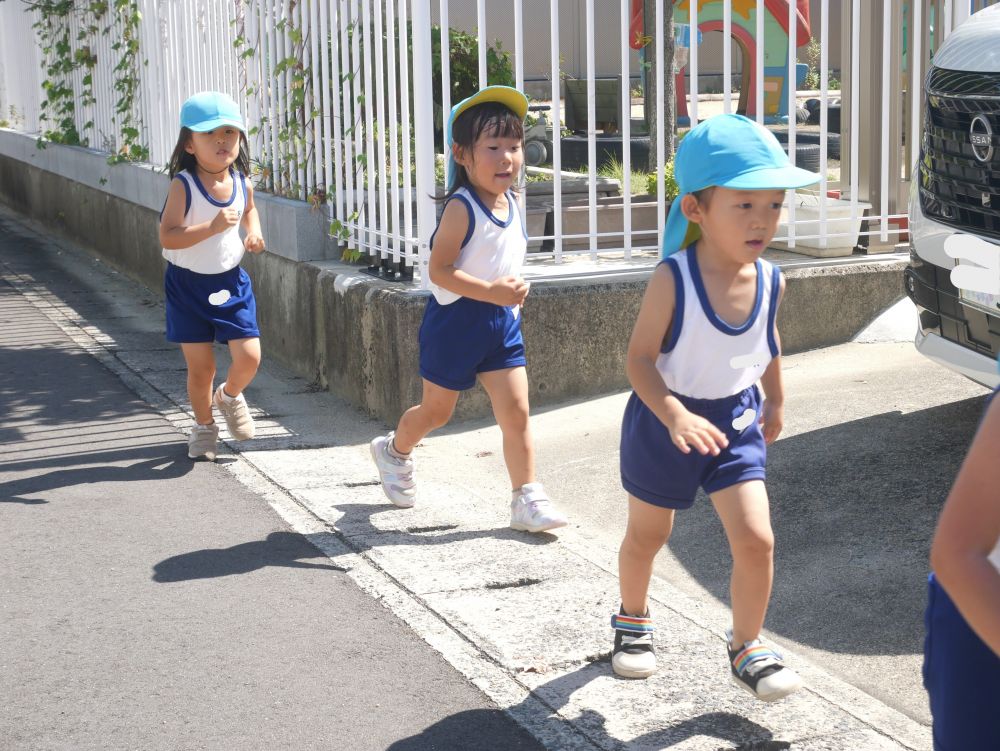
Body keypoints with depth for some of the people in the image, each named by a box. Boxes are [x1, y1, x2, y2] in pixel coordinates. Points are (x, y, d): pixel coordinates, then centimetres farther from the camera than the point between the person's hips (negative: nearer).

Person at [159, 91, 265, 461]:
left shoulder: (241, 183, -3)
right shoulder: (183, 185, -19)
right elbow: (167, 236, -27)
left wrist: (254, 231, 1)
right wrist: (212, 226, -35)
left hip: (230, 282, 3)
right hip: (188, 285, -3)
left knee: (249, 356, -4)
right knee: (200, 365, 4)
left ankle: (230, 395, 29)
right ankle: (203, 426, 29)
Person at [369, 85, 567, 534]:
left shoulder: (512, 204, 4)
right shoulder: (461, 208, -19)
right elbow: (439, 269, -25)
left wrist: (512, 291, 9)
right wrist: (490, 291, -32)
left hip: (502, 322, 6)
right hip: (456, 320, -6)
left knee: (516, 412, -1)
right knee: (436, 411, 12)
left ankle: (527, 500, 3)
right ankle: (394, 451, 42)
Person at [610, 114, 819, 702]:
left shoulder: (770, 282, -9)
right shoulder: (672, 280, -25)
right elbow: (640, 357, -23)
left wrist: (776, 399, 24)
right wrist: (674, 416, -37)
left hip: (737, 421, 3)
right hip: (664, 422, -3)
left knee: (756, 539, -6)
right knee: (647, 537, 17)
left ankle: (747, 647, 15)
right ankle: (633, 621, 44)